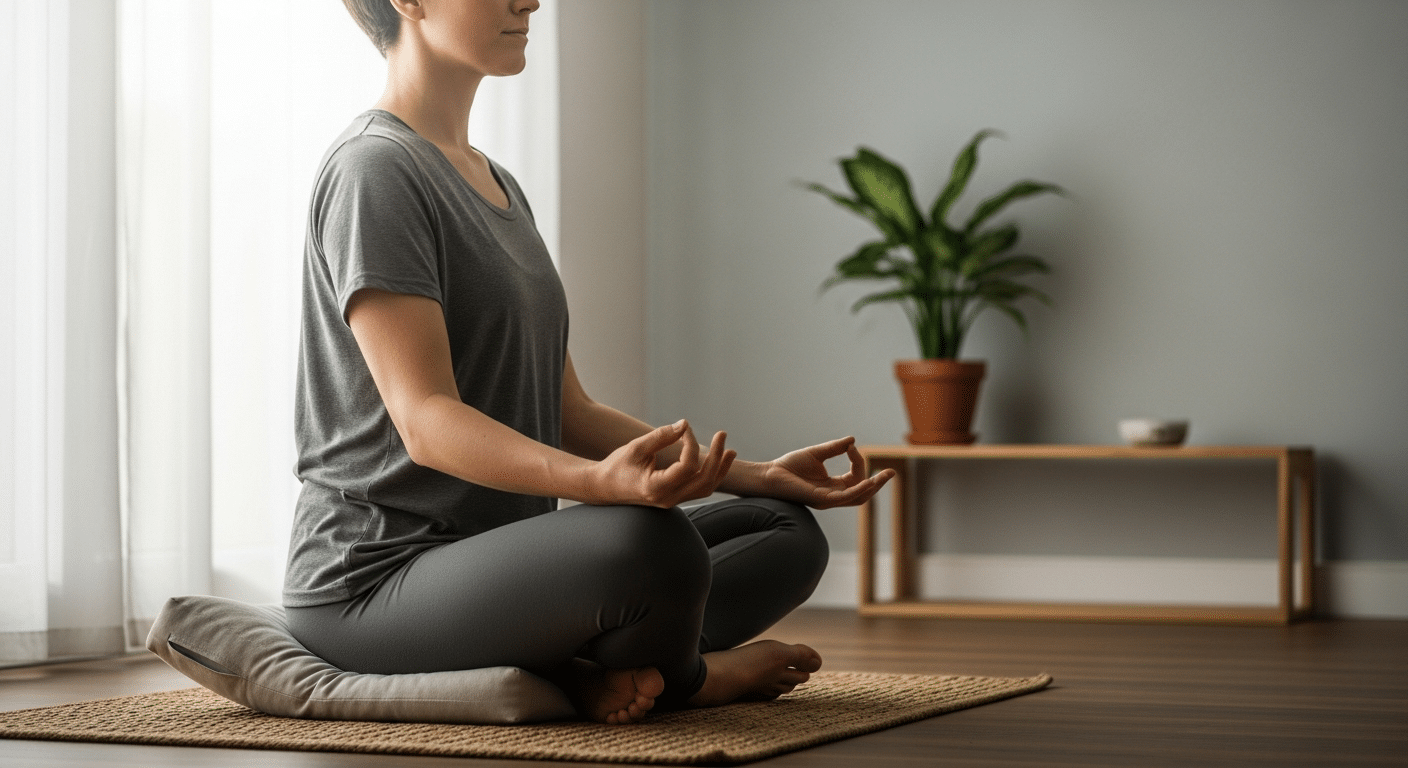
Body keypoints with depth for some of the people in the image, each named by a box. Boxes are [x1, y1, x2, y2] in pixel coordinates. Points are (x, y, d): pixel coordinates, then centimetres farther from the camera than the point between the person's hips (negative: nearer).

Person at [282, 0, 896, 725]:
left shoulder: (497, 185, 20)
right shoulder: (373, 169, -10)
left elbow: (569, 416, 18)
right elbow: (425, 420, -22)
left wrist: (757, 475, 9)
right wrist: (600, 482, -39)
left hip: (494, 562, 10)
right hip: (373, 579, -10)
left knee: (789, 532, 4)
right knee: (650, 541, -36)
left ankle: (599, 671, -17)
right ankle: (678, 674, -4)